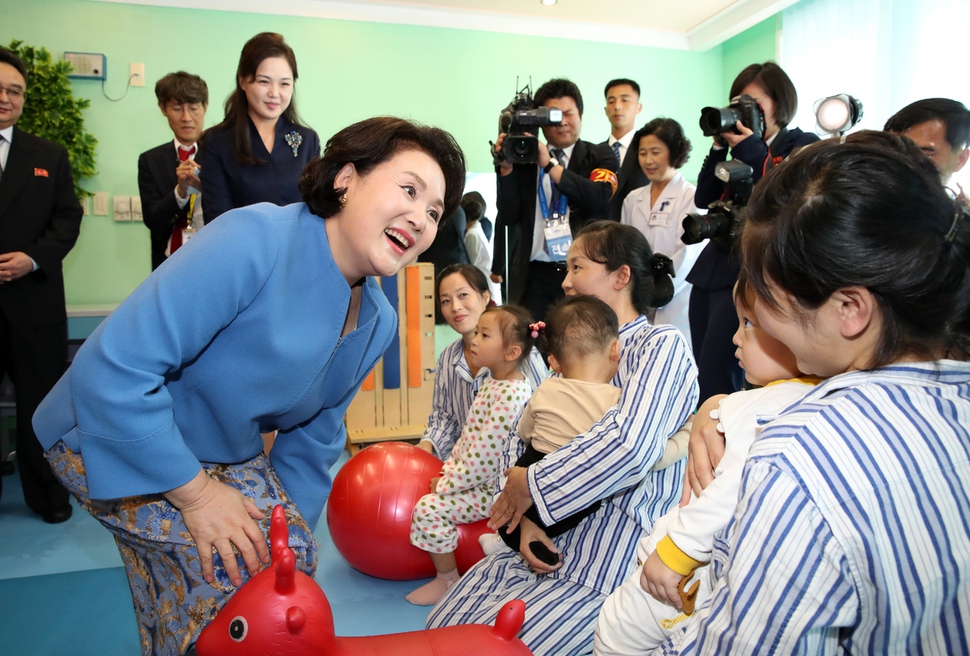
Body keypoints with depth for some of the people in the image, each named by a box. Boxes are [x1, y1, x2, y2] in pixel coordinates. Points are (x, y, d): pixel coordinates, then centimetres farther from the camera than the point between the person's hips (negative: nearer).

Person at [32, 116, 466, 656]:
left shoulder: (378, 323, -8)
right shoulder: (255, 242, -33)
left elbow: (312, 441, 4)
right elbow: (111, 373, -33)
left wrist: (292, 527, 0)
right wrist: (195, 492, -25)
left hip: (229, 454, 7)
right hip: (111, 439, -6)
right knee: (232, 564, -20)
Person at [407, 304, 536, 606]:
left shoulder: (510, 396, -28)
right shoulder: (493, 381, 5)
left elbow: (484, 457, -27)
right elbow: (470, 434, 13)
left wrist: (447, 484, -18)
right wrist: (450, 466, 7)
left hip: (492, 488, -10)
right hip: (479, 475, 10)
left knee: (429, 508, -16)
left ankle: (447, 580, 5)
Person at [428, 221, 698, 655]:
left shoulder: (661, 346, -12)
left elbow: (629, 446, -30)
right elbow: (521, 434, 8)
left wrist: (528, 487, -18)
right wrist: (523, 514, -10)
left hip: (606, 570, -7)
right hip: (545, 546, 7)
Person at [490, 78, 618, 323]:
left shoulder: (599, 156, 8)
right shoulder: (524, 158, 10)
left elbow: (600, 198, -13)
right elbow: (509, 217, 5)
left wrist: (550, 164, -13)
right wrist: (506, 169, -6)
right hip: (534, 276, 1)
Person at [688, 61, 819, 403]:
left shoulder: (803, 145, 1)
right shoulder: (741, 146, 18)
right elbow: (703, 198, 11)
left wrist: (752, 151, -11)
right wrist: (719, 147, 3)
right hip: (713, 269, 7)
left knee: (714, 384, -10)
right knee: (703, 375, 9)